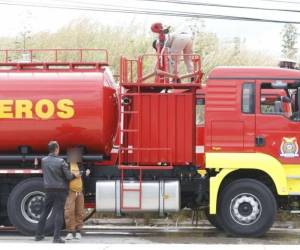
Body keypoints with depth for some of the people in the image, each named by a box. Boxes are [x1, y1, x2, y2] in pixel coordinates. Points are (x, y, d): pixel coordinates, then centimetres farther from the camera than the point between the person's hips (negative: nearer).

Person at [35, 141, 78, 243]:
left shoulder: (44, 161, 0)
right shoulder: (61, 162, -14)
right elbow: (68, 176, -11)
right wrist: (74, 175, 12)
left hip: (48, 190, 4)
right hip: (60, 190, -4)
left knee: (45, 212, 15)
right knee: (58, 213, -3)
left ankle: (39, 235, 19)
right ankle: (56, 237, -8)